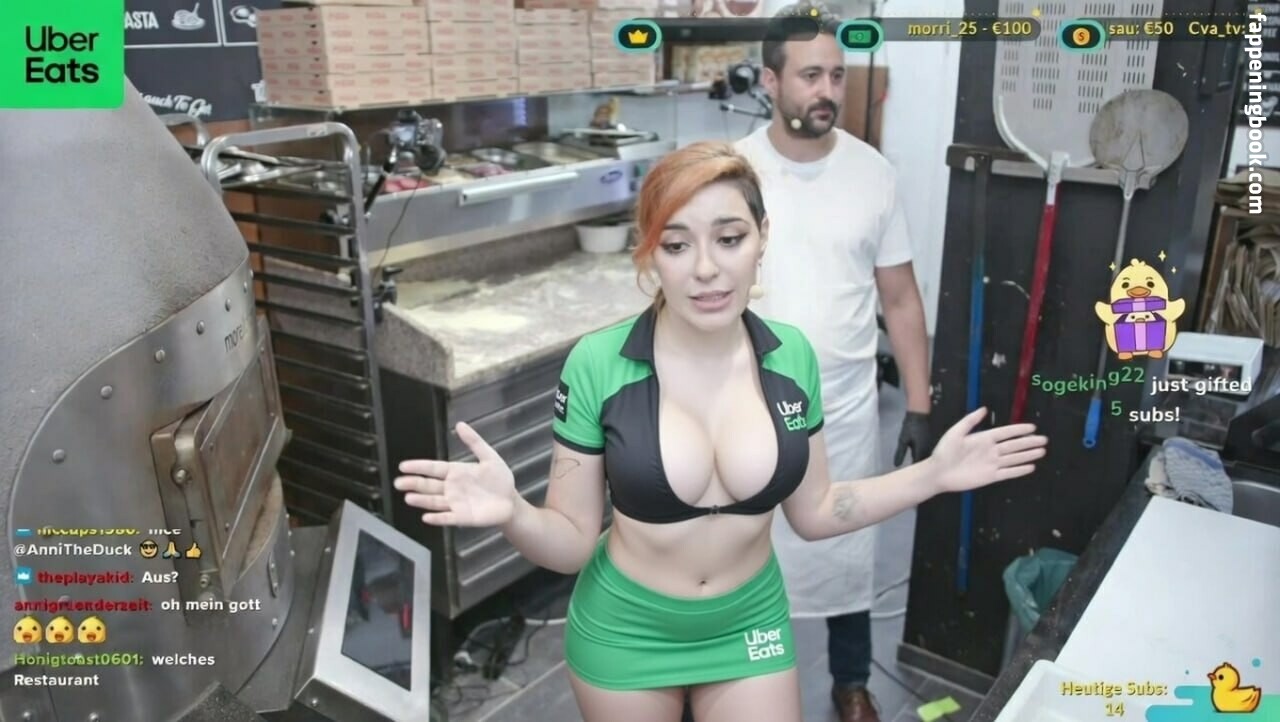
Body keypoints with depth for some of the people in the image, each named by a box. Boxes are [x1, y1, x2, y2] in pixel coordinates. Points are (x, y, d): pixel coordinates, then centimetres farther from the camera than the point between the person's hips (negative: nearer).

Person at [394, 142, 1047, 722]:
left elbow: (812, 511, 2)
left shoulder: (791, 356, -10)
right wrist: (514, 515, -33)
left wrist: (932, 476, -5)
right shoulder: (598, 365, -20)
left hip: (750, 625, 2)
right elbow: (572, 542, -13)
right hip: (626, 631, -2)